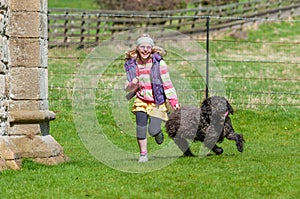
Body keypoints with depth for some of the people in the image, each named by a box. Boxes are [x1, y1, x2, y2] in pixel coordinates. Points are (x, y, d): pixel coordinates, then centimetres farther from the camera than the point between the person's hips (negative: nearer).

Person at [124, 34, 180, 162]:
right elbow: (128, 88, 6)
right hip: (141, 100, 2)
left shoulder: (159, 64, -9)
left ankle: (158, 133, 28)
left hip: (157, 101, -2)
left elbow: (167, 83, -5)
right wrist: (133, 85, -18)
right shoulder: (132, 65, 0)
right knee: (140, 126, -18)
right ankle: (143, 154, -3)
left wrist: (173, 101, -13)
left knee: (153, 130, -11)